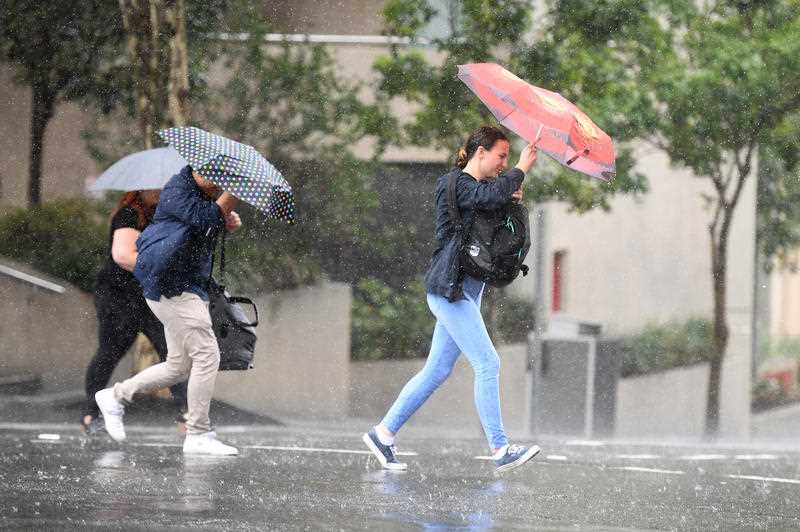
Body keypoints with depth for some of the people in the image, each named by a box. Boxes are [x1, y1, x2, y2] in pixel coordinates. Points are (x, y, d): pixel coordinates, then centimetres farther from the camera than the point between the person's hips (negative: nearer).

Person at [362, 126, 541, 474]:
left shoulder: (477, 189, 19)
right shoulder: (455, 184, -10)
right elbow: (491, 195, -28)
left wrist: (511, 199, 0)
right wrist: (521, 169, -16)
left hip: (464, 292, 10)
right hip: (451, 290, -10)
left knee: (437, 370, 11)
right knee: (487, 365, -12)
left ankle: (383, 433, 17)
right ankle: (500, 451, -12)